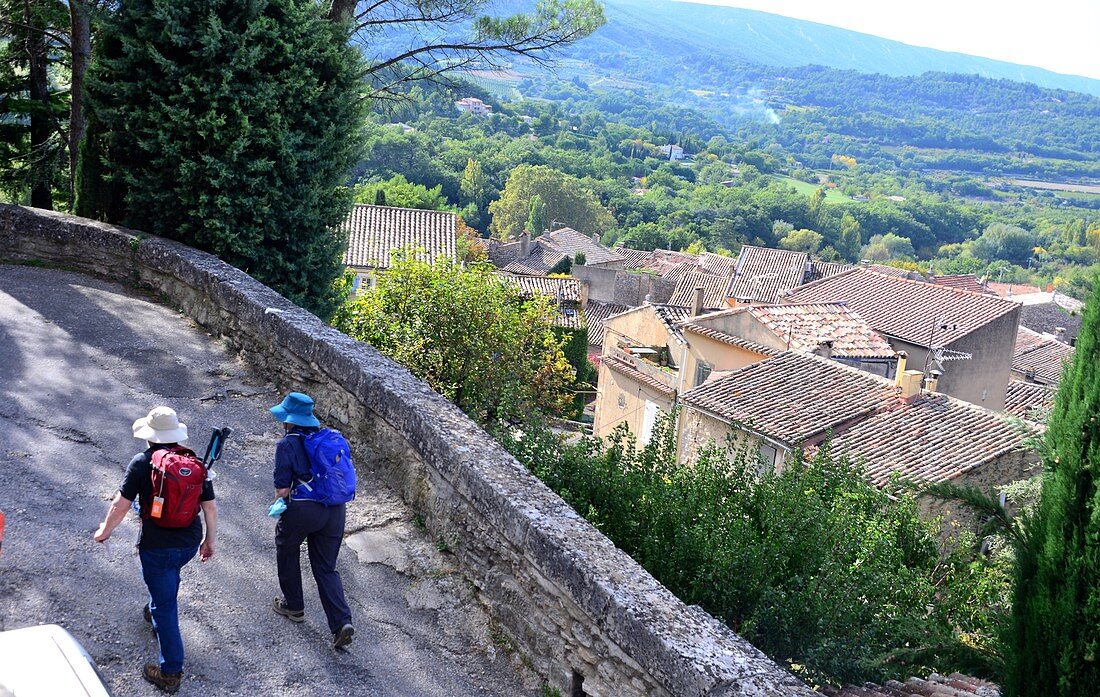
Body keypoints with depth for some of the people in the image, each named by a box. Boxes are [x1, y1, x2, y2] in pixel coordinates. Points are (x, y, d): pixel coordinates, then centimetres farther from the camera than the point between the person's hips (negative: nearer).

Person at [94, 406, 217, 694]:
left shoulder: (142, 462, -12)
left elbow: (121, 504, -10)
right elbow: (210, 507, 3)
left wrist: (105, 530, 8)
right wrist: (209, 541, 16)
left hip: (156, 548, -5)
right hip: (190, 543, 5)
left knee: (164, 607, 5)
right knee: (169, 576, 35)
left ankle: (170, 673, 11)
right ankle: (158, 613, 59)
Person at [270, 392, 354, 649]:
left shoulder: (287, 444, -7)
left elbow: (283, 488, -10)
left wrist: (279, 517, 7)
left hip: (302, 509, -5)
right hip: (335, 509, 5)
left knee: (287, 551, 25)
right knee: (327, 568, 14)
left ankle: (294, 607, 38)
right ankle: (342, 622, 0)